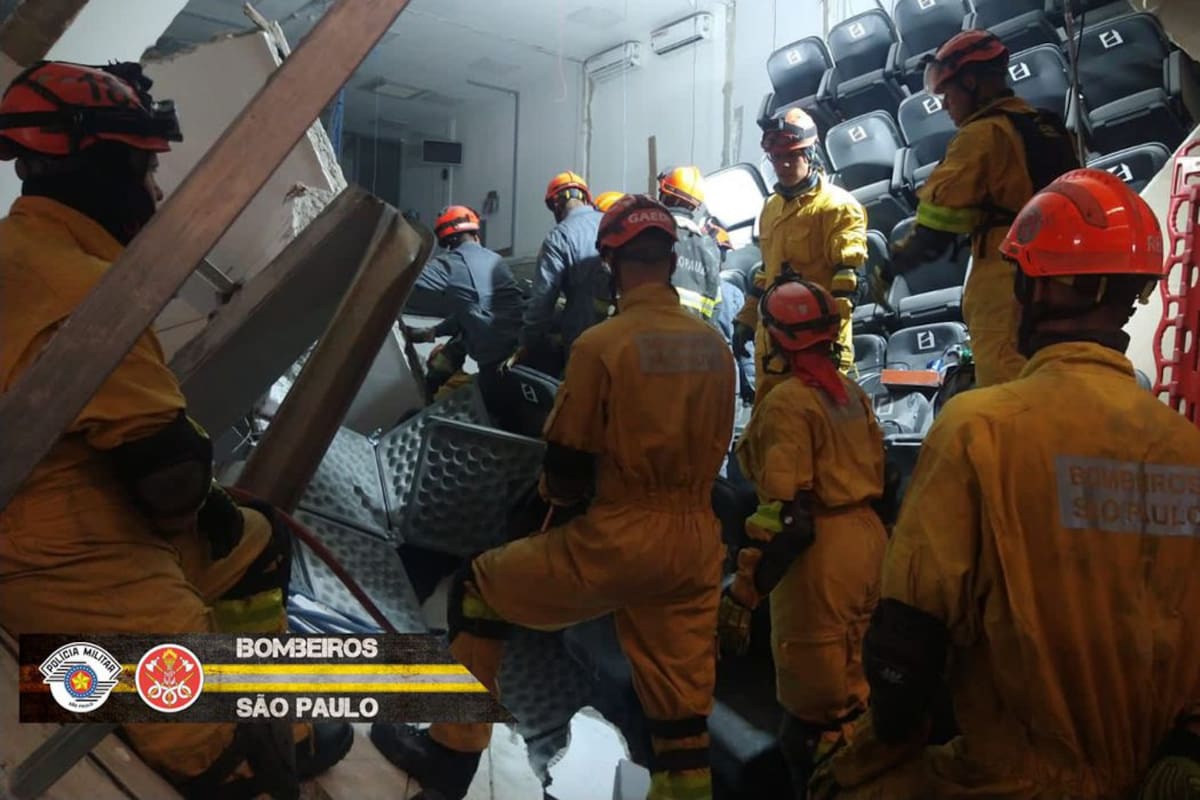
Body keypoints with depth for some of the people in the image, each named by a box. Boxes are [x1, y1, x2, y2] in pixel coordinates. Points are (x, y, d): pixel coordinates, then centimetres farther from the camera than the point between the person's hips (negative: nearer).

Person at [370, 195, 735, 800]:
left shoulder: (603, 343, -11)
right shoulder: (715, 345, 5)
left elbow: (566, 469, -5)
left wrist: (556, 491, 16)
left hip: (621, 539, -5)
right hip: (698, 542, 6)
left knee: (478, 590, 16)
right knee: (682, 713, 15)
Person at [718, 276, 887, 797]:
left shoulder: (788, 402, -17)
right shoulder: (854, 393, 8)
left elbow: (786, 515, -23)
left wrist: (742, 595, -21)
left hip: (820, 554, -9)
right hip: (868, 539, 9)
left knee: (815, 708, 6)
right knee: (854, 689, 25)